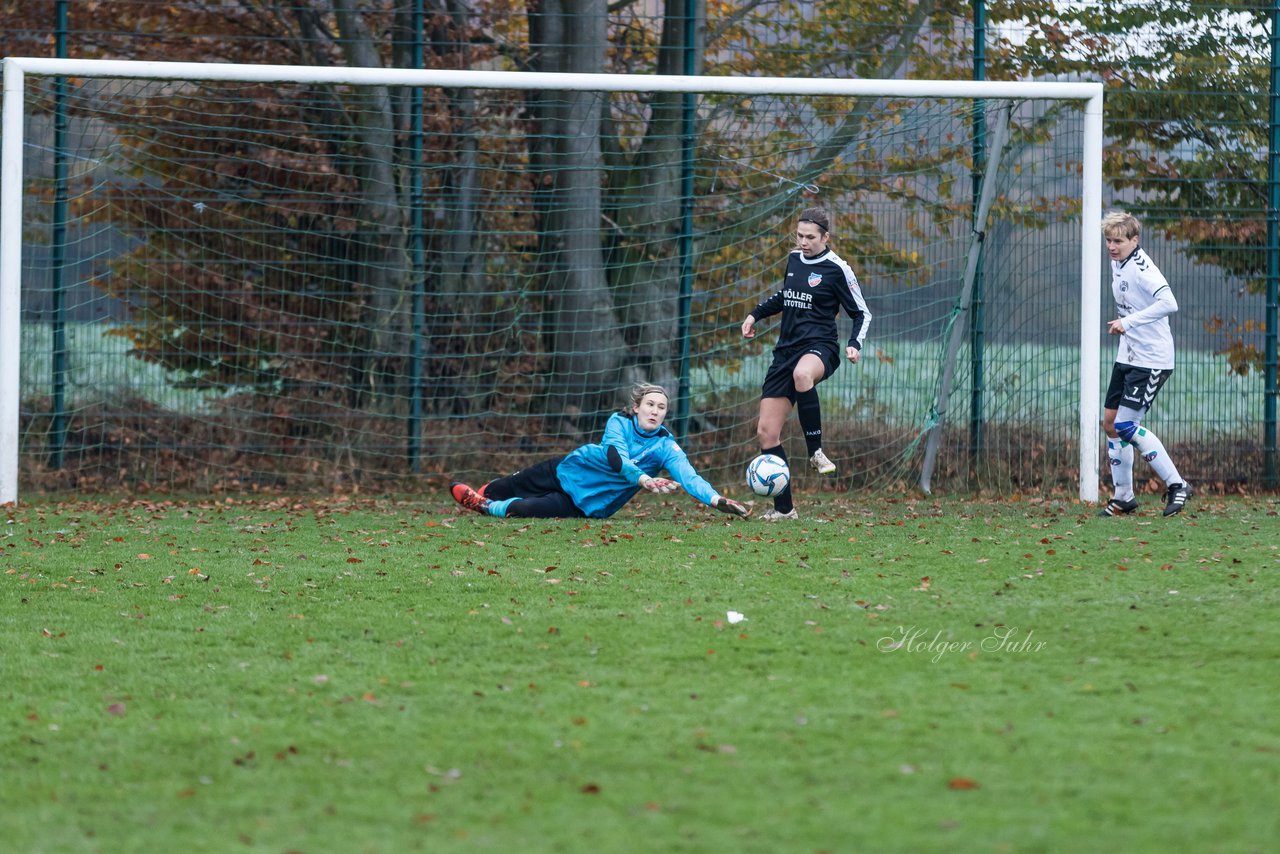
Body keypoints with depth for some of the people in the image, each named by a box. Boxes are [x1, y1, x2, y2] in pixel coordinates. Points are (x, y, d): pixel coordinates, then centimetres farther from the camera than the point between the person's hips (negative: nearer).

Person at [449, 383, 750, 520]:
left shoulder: (666, 448, -20)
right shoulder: (619, 423, -18)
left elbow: (688, 477, -34)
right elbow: (617, 458, -36)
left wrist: (717, 500, -53)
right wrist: (644, 480, -53)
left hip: (591, 504, -1)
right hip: (570, 470, 1)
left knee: (522, 509, -16)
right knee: (516, 485, 21)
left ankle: (486, 507, 12)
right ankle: (482, 493, 52)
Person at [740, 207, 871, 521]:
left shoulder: (837, 269, -5)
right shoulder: (794, 259, 12)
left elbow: (862, 313, 0)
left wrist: (855, 344, -16)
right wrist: (756, 314, 24)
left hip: (820, 346, -7)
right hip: (787, 350, 7)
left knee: (802, 374, -45)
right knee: (766, 431, -1)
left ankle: (815, 451, -31)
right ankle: (783, 507, 9)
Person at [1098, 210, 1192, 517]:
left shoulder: (1142, 268, -20)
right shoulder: (1118, 263, 8)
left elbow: (1168, 303, -35)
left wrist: (1128, 322, -32)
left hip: (1152, 360, -9)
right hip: (1127, 357, 9)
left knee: (1127, 425, -14)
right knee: (1111, 423, 9)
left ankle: (1177, 485, -5)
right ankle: (1123, 497, 19)